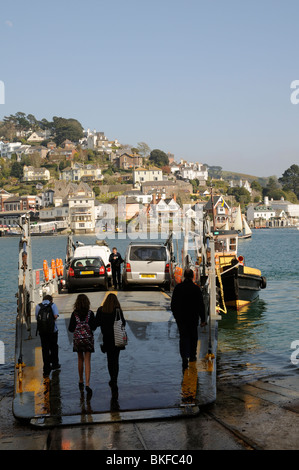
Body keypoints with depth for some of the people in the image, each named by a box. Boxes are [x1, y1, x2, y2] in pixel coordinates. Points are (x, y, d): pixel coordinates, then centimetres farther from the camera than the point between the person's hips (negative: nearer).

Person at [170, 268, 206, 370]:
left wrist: (176, 315, 17)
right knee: (193, 337, 17)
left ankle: (185, 357, -16)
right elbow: (201, 305, -8)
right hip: (193, 318, -1)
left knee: (183, 337, 1)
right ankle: (192, 356, 27)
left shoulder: (178, 287, -3)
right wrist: (203, 319, -3)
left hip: (180, 317, 1)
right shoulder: (196, 288, -9)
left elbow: (173, 304, 3)